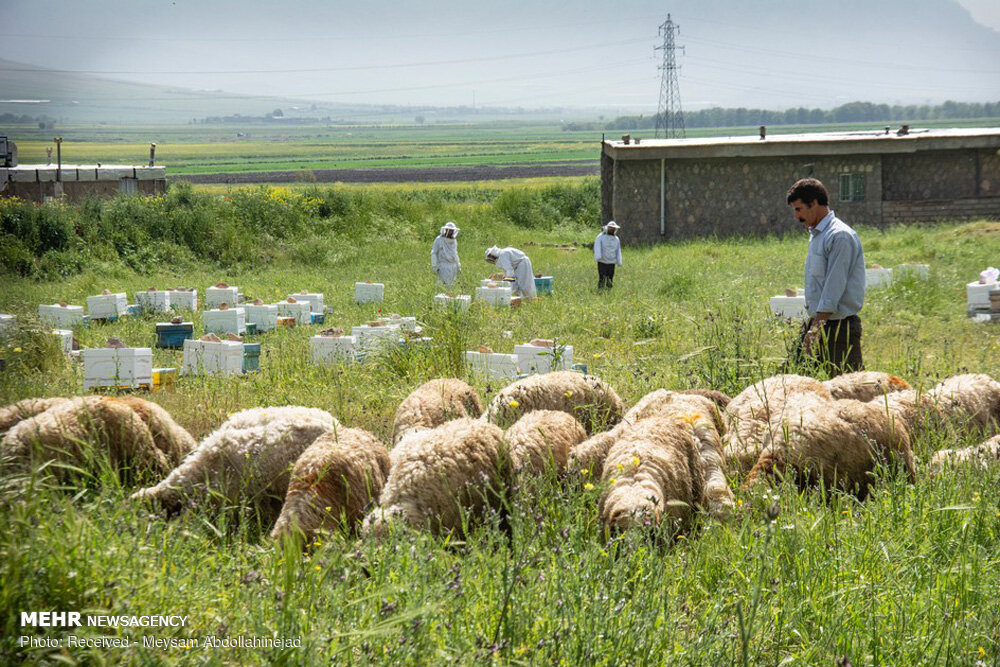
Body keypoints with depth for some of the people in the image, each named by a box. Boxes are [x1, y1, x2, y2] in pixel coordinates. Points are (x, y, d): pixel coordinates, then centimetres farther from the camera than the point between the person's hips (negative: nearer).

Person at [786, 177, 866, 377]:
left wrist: (816, 330, -23)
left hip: (838, 326, -9)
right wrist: (811, 324, 16)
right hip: (817, 321, 9)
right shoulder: (816, 235, 15)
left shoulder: (840, 237, -16)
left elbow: (834, 287, -21)